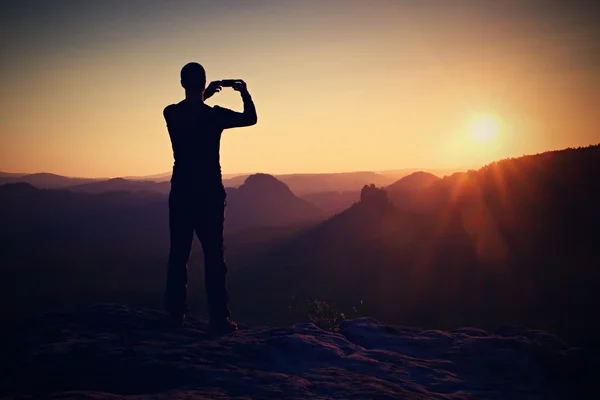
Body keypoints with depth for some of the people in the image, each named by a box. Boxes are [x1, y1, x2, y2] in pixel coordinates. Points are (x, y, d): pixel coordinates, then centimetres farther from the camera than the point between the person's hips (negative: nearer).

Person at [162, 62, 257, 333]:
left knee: (178, 253, 10)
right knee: (213, 255, 0)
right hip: (209, 193, -3)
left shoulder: (170, 114, -1)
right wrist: (244, 91, 19)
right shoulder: (214, 115, -10)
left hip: (181, 193, 3)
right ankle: (219, 318, -1)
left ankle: (175, 313, 13)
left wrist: (203, 96, 26)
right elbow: (251, 118, 6)